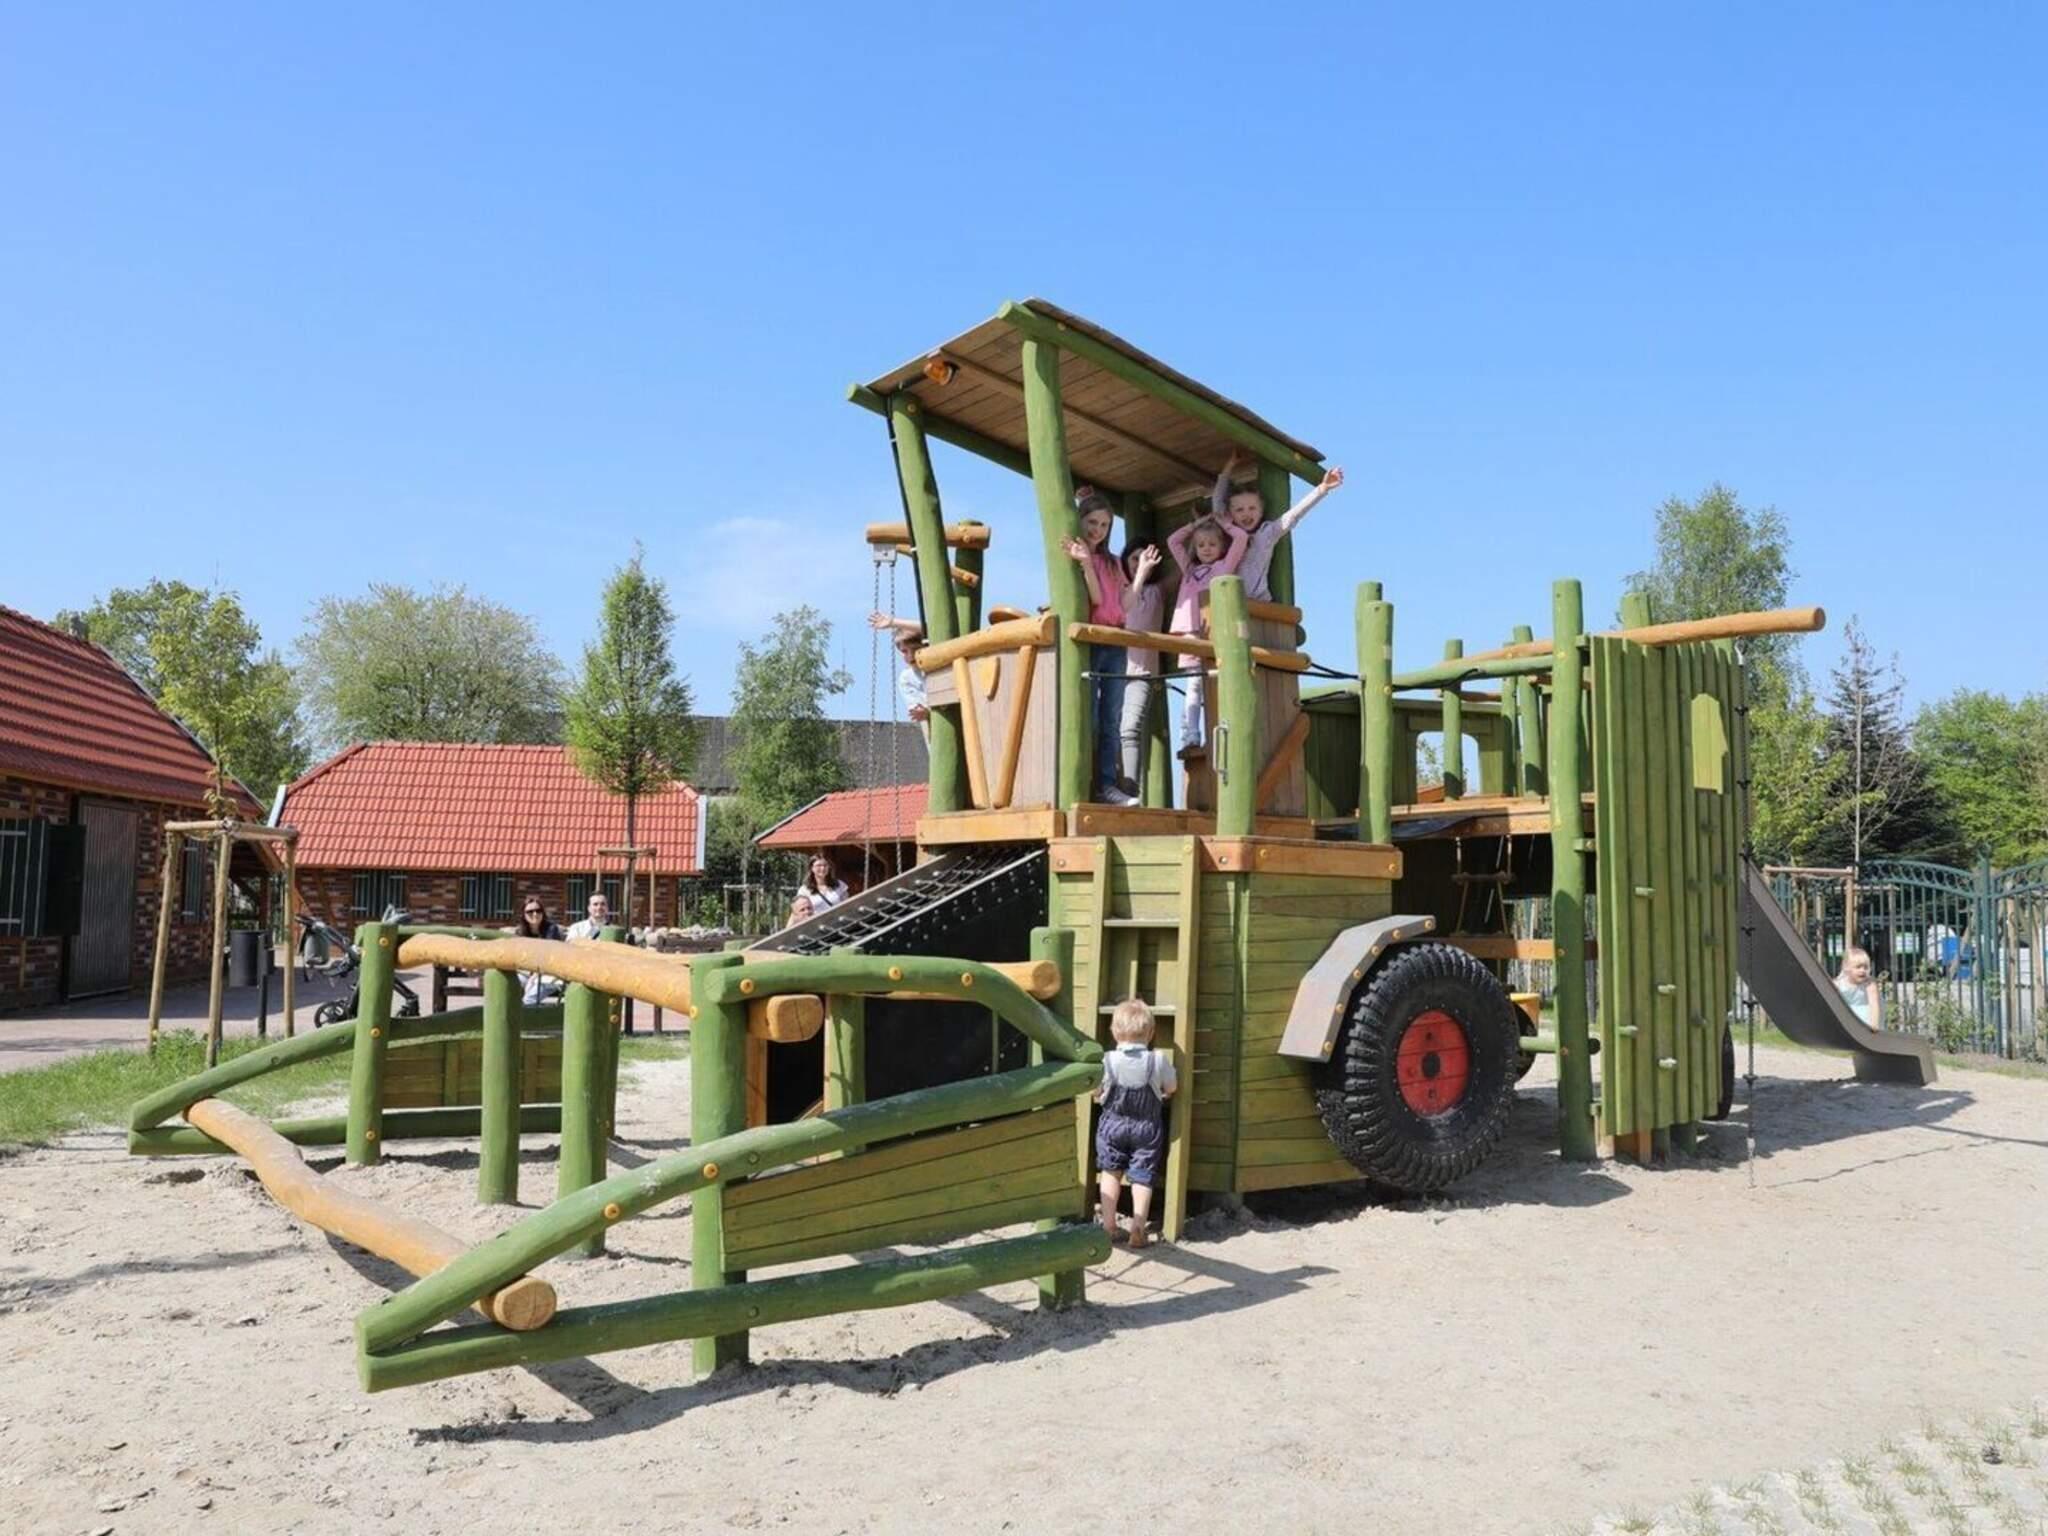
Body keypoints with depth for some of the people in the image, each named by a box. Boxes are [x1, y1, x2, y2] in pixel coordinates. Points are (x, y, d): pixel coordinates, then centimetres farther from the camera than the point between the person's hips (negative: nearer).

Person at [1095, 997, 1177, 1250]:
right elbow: (1171, 1088, 2)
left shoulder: (1107, 1061, -15)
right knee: (1142, 1177, 5)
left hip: (1113, 1123, 0)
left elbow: (1095, 1094, -6)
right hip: (1148, 1126, 0)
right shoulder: (1159, 1060, -13)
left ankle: (1108, 1224, 16)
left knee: (1111, 1172, 15)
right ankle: (1137, 1229, 0)